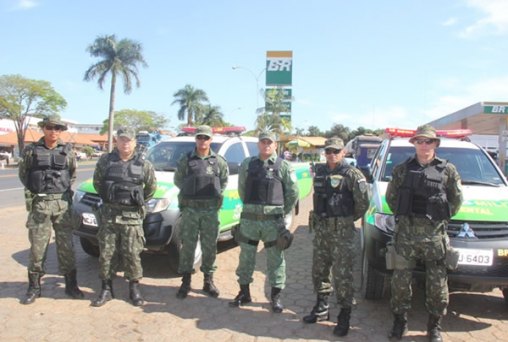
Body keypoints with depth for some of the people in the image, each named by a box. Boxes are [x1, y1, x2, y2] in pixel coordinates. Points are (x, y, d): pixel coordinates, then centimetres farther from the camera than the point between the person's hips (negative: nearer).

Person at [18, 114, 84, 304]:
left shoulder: (67, 151, 5)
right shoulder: (31, 150, 2)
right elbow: (23, 174, 11)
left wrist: (65, 189, 7)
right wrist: (31, 192, 4)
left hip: (62, 203, 1)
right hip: (39, 203, -1)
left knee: (66, 246, 5)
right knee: (37, 247, 3)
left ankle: (71, 285, 15)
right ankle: (34, 287, 17)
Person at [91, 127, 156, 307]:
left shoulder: (143, 164, -1)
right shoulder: (105, 160, 2)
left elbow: (151, 186, 10)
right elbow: (97, 182, 14)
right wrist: (107, 198, 12)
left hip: (132, 216, -1)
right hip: (109, 213, 2)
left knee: (132, 254, 3)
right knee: (106, 253, 7)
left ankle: (134, 288, 17)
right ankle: (106, 289, 20)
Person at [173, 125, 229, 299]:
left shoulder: (219, 161, 4)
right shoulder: (186, 160, 1)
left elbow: (224, 181, 14)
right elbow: (178, 180, 10)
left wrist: (216, 194, 5)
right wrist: (189, 192, 6)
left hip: (210, 209, 1)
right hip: (190, 208, -1)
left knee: (210, 246, 8)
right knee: (188, 245, 4)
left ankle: (208, 281, 21)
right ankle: (185, 282, 15)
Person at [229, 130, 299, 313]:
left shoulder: (284, 166, 0)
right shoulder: (247, 164, 8)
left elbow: (293, 193, 3)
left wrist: (282, 213, 7)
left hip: (273, 220, -2)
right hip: (249, 218, 3)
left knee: (275, 259, 5)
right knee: (246, 257, 11)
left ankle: (276, 296, 19)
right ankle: (244, 292, 26)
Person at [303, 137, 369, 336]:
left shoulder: (351, 174, -11)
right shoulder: (319, 171, 9)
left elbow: (363, 203, -12)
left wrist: (348, 219, 0)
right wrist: (320, 216, 13)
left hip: (342, 230, -6)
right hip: (320, 228, 7)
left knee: (342, 273, -1)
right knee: (319, 270, 15)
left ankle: (344, 316, 12)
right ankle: (321, 308, 31)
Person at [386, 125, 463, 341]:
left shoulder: (447, 170, 4)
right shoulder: (402, 169, 6)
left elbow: (456, 200, 10)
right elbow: (390, 196, 13)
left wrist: (442, 217, 3)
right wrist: (401, 214, 5)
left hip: (434, 234, 0)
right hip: (406, 232, 1)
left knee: (437, 284, 7)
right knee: (400, 280, 6)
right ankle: (400, 321, 21)